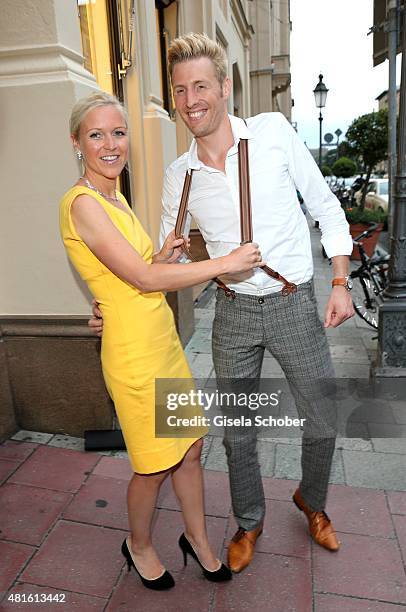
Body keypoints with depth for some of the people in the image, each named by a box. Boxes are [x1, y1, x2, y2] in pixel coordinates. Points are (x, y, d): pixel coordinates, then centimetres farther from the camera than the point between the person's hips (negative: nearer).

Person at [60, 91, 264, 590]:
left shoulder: (113, 197, 12)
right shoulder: (81, 203, -16)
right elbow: (142, 278, -22)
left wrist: (162, 257, -5)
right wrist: (226, 262, -17)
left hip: (164, 341, 8)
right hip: (134, 352, -8)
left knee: (190, 447, 18)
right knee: (155, 466, 10)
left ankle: (197, 538, 42)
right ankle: (139, 545, 41)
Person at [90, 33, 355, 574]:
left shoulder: (274, 132, -7)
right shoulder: (178, 176, -1)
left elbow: (326, 206, 0)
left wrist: (340, 282, -5)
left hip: (295, 304, -1)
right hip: (234, 311, 2)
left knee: (322, 422, 11)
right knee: (237, 430, 13)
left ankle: (311, 501, 45)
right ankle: (249, 523, 41)